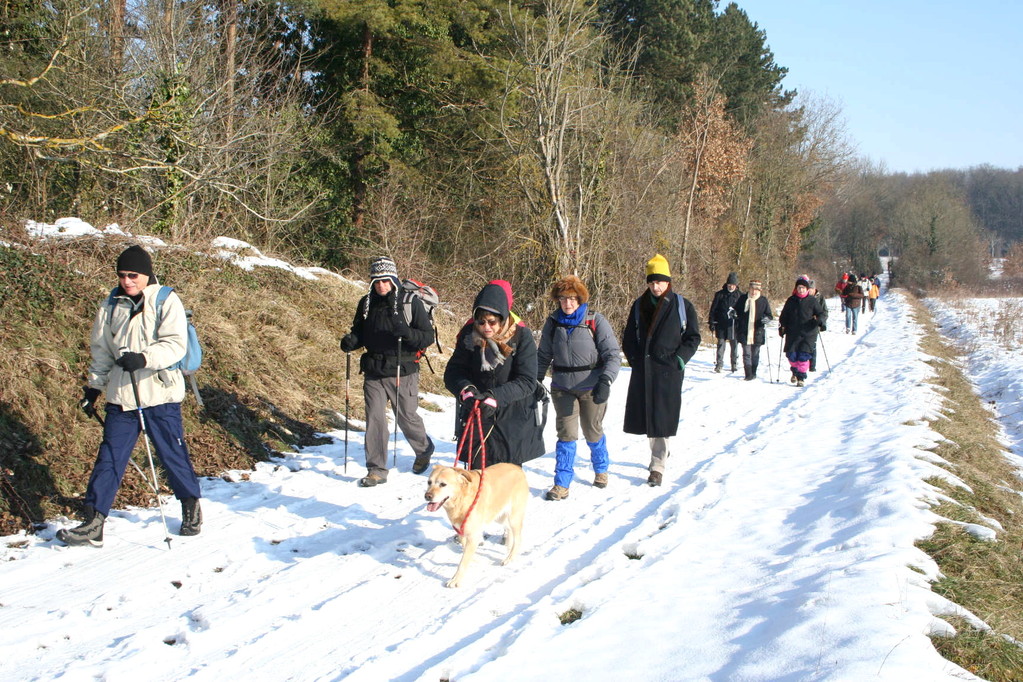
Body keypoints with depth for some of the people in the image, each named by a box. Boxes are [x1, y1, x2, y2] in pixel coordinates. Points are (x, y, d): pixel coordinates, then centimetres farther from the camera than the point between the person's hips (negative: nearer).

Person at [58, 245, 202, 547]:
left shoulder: (166, 302, -5)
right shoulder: (111, 306, 10)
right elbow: (101, 351, 18)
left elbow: (175, 344, -17)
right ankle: (93, 523, 5)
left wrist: (143, 358, -31)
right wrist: (94, 386, 14)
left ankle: (191, 506, 28)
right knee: (110, 458, 2)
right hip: (121, 396, 4)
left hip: (160, 396, -4)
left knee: (173, 454, 6)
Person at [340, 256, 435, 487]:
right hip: (373, 373, 3)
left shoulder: (411, 303, -7)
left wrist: (406, 332, -27)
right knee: (374, 418, -2)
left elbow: (428, 336, -8)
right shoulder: (366, 304, 5)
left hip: (403, 373, -3)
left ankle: (424, 451, 36)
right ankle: (376, 470, 7)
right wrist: (350, 341, -6)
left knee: (407, 417, 7)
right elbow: (360, 332, 17)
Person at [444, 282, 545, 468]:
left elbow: (527, 381, -17)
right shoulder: (469, 334, -6)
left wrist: (496, 397, -32)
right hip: (476, 417, 2)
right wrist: (465, 389, -26)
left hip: (513, 418, -2)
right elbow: (452, 371, -4)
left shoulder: (521, 336, -14)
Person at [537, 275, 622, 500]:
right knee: (566, 433, -5)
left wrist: (605, 381, -26)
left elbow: (613, 354, -13)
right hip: (562, 387, 2)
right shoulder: (553, 322, -1)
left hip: (591, 388, -1)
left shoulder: (596, 321, -11)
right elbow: (543, 355, 10)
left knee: (593, 432, 14)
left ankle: (601, 469, 40)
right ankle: (562, 484, 1)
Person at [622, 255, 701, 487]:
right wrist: (633, 359, 3)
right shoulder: (639, 305, 9)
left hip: (669, 371, -3)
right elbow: (628, 337, 16)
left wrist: (679, 359, -7)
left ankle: (658, 467, -3)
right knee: (646, 416, 8)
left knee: (662, 418, -6)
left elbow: (693, 337, 3)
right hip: (642, 370, 4)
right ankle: (659, 453, 29)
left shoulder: (682, 305, 0)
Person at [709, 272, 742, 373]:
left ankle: (734, 364, 15)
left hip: (735, 324, 0)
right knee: (721, 344, 0)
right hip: (721, 324, 0)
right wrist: (712, 323, 1)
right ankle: (719, 364, 5)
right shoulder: (720, 294, 3)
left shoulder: (740, 295, 4)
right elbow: (713, 309, 6)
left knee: (734, 344, 4)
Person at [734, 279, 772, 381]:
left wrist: (766, 319, -15)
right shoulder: (743, 299, 3)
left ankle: (753, 373, 22)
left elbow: (770, 315, 7)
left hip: (757, 332, 0)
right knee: (747, 354, -6)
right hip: (744, 332, 0)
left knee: (755, 354, 8)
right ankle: (748, 374, -4)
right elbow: (736, 311, 16)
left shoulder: (763, 300, 2)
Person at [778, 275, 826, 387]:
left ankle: (801, 377, 4)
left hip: (808, 333, -2)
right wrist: (782, 327, 10)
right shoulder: (791, 301, 8)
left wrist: (820, 320, -16)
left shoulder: (812, 301, 1)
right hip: (792, 334, 2)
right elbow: (784, 316, 18)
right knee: (791, 355, 1)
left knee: (803, 356, -10)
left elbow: (822, 314, 5)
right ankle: (795, 372, 31)